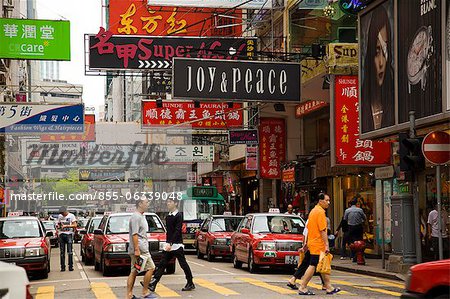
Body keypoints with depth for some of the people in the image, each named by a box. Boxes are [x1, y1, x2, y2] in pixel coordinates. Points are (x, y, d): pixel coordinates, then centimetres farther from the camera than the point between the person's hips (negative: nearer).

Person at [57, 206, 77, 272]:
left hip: (69, 234, -4)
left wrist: (66, 226, -16)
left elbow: (75, 225, -7)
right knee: (62, 252, 1)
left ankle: (71, 266, -5)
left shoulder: (71, 216, 0)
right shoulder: (59, 216, 14)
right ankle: (62, 267, 4)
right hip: (62, 234, 4)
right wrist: (58, 226, -1)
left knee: (70, 251, -7)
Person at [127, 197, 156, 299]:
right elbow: (134, 234, -20)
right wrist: (137, 249, -23)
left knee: (134, 271, 8)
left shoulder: (141, 216, 20)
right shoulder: (136, 217, -13)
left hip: (137, 249, 10)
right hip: (140, 249, -10)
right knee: (150, 268, -5)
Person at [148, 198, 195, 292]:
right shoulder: (168, 217, 14)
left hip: (177, 245, -8)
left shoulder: (178, 216, -10)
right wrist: (167, 243, 14)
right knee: (162, 264, 1)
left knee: (183, 264, 0)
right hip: (168, 245, 8)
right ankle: (153, 284, -4)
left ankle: (190, 284, 10)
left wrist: (170, 243, -25)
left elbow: (177, 231, -18)